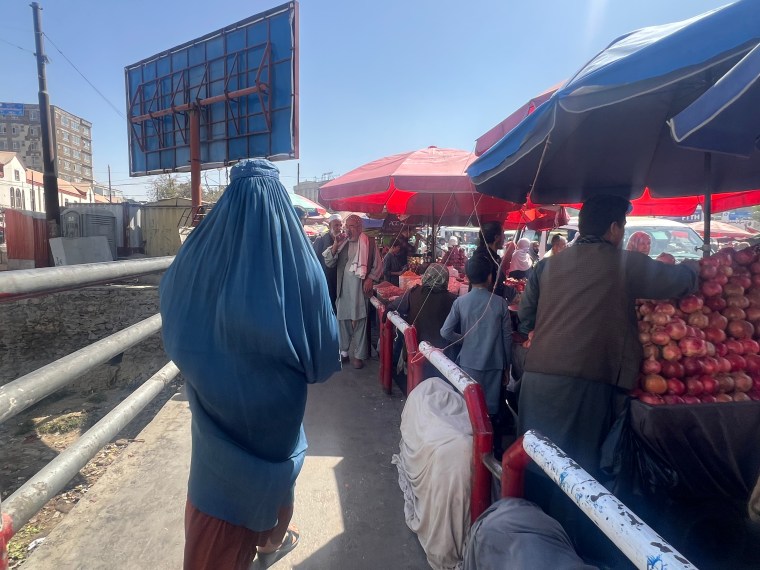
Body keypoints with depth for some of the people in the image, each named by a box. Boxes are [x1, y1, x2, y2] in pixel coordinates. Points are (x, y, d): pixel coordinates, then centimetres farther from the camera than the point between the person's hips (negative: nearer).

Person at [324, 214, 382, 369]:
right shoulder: (342, 243, 13)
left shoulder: (369, 243, 1)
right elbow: (329, 263, 7)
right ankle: (343, 351, 22)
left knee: (359, 321, -1)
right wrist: (335, 246, -4)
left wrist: (369, 279, -9)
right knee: (343, 319, 9)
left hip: (360, 288, -4)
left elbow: (377, 266, 4)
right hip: (343, 288, 4)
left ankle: (359, 355, 7)